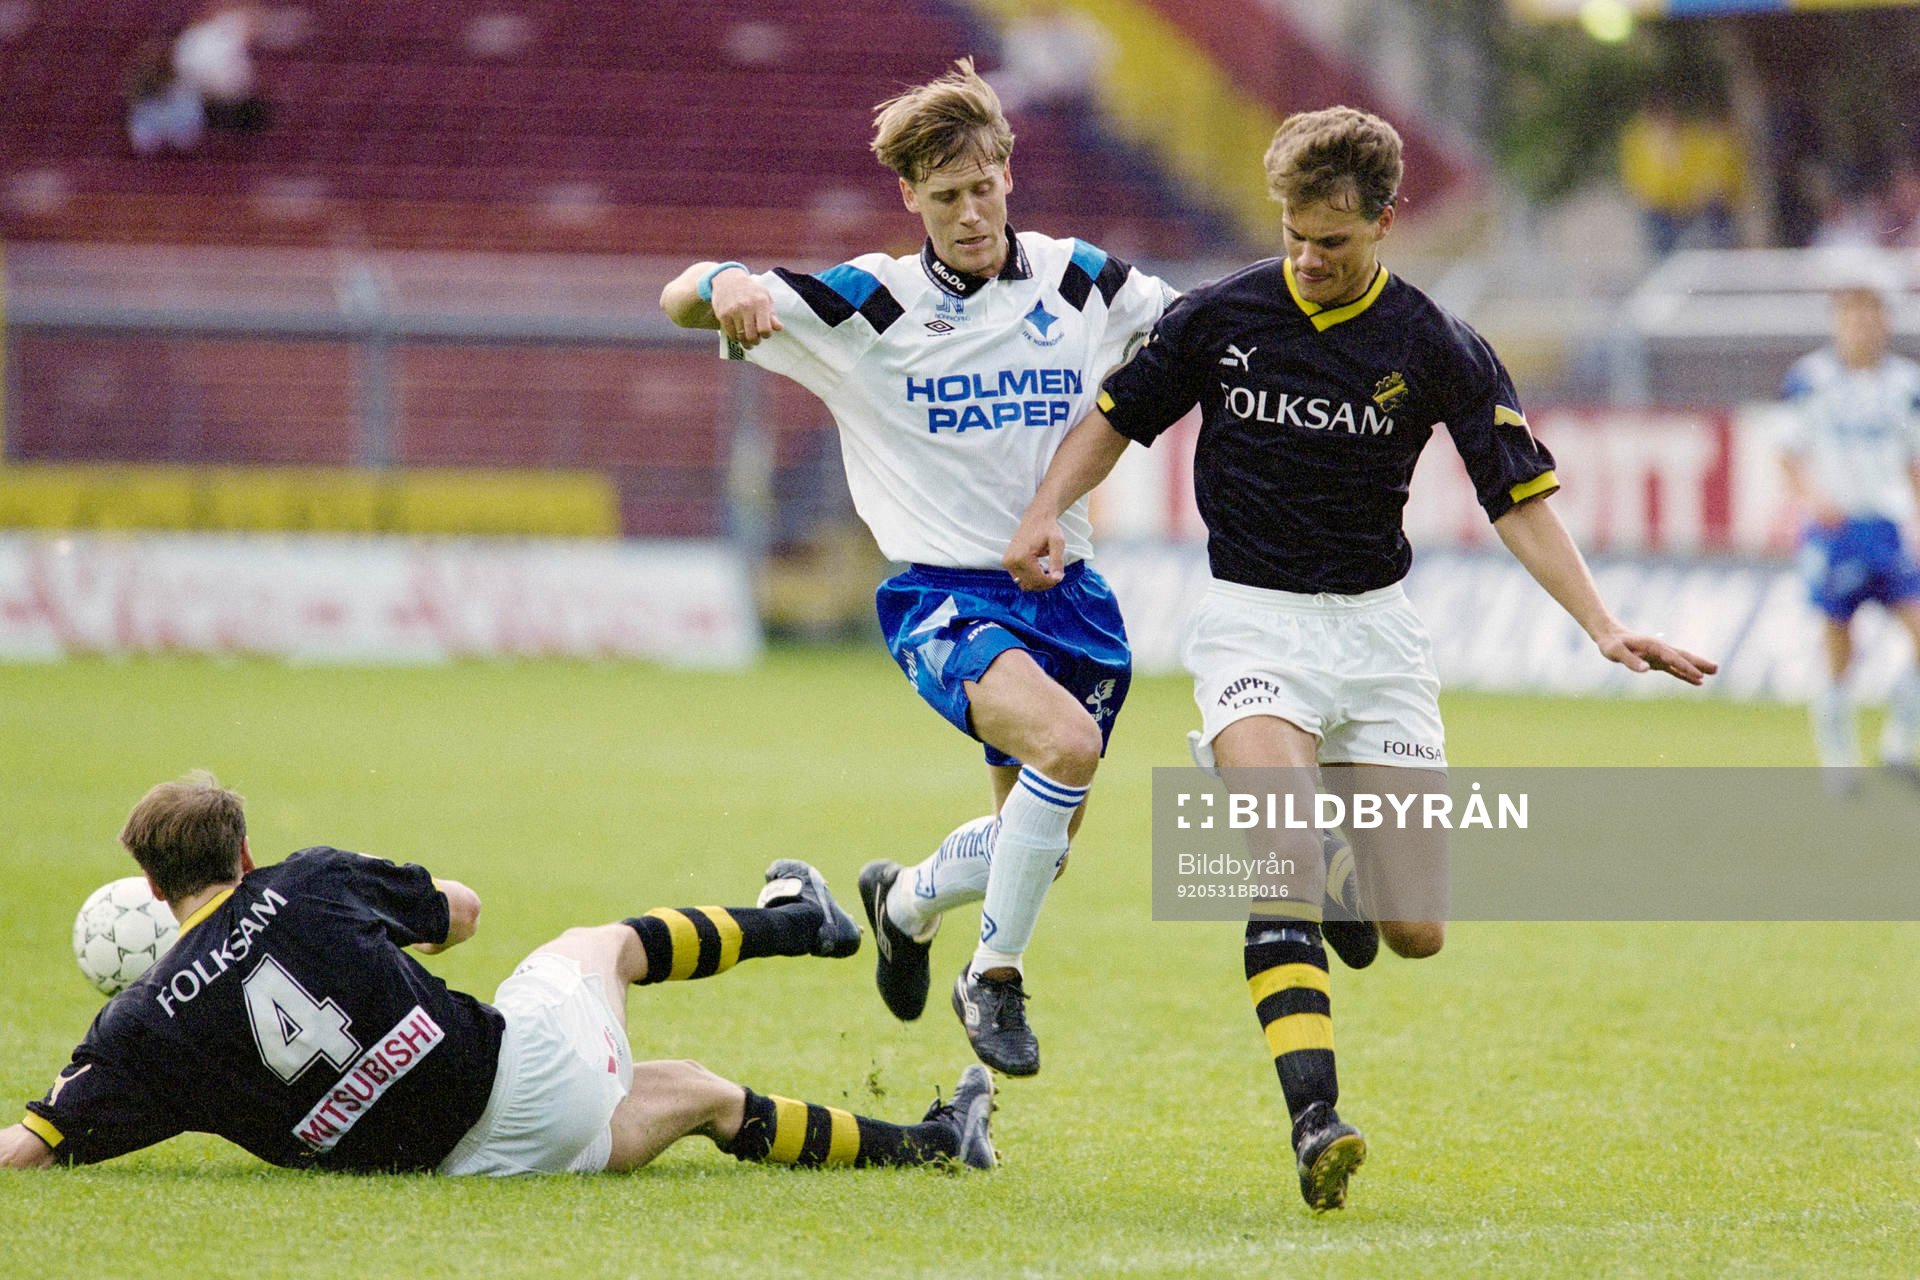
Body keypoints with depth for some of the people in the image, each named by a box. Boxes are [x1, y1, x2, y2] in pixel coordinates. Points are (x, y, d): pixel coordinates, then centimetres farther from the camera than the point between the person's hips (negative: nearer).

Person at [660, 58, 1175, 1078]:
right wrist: (725, 287, -30)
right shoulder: (866, 304, -5)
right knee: (1065, 741, -30)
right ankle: (995, 978, -13)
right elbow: (680, 300, -7)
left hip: (1063, 591, 5)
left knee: (1041, 836, 10)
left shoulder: (1083, 284, 3)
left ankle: (906, 901, 43)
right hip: (943, 598, -5)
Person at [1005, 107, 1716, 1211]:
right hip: (1251, 617, -1)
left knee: (1416, 934, -3)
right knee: (1281, 831, -30)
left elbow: (1522, 501, -2)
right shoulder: (1220, 318, -1)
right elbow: (1118, 418, 12)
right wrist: (1049, 510, -6)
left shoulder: (1437, 351, -3)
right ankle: (1314, 1115, -36)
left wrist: (1606, 628, -14)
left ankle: (1325, 909, 36)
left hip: (1374, 623, 1)